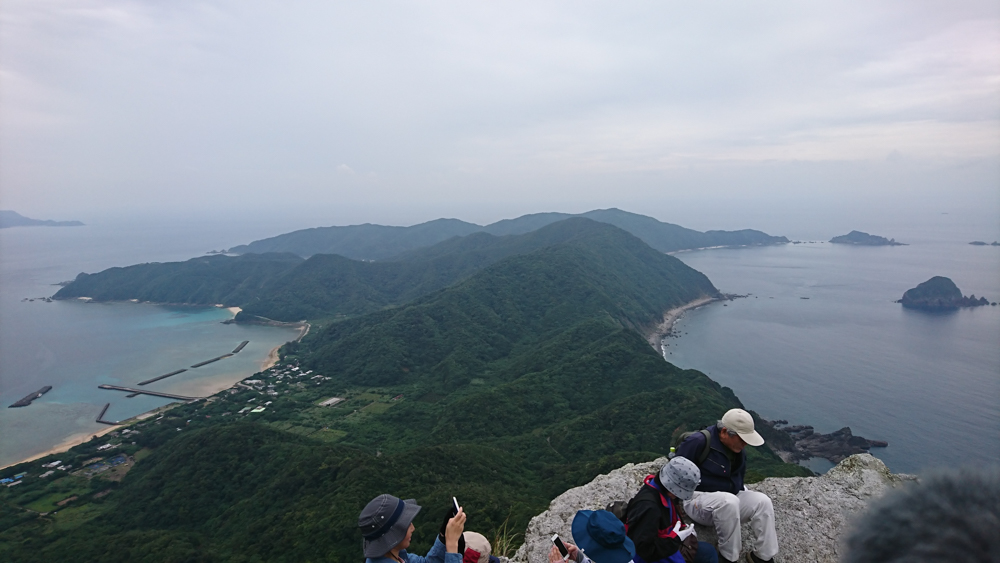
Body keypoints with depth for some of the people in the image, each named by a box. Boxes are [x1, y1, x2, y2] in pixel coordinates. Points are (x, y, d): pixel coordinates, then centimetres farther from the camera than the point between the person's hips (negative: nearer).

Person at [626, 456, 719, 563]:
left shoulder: (665, 492, -4)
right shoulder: (648, 506, -31)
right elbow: (644, 550, -31)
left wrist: (684, 529, 0)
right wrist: (675, 539, -25)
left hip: (665, 546, 9)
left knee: (708, 552, 11)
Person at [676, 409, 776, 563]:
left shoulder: (739, 448, 6)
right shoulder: (698, 442, -22)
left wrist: (744, 496, 13)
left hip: (730, 500, 8)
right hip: (697, 500, -7)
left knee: (762, 501, -15)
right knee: (729, 502, -37)